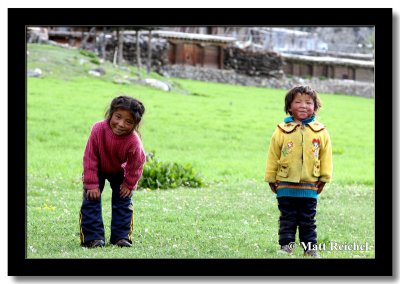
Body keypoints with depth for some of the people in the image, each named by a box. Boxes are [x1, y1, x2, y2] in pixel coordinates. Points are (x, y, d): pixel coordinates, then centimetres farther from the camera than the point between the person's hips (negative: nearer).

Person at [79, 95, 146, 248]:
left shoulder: (134, 141, -37)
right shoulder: (98, 129, -36)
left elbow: (136, 165, -17)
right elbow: (90, 158, -25)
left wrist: (129, 184, -7)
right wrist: (91, 184, -23)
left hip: (120, 172, 0)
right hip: (97, 170, 0)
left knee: (123, 202, 0)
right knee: (91, 200, -6)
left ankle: (121, 237, 10)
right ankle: (93, 237, -3)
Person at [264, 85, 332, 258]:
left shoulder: (321, 132, -1)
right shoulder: (282, 131, -5)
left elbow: (326, 156, 6)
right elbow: (272, 156, 2)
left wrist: (324, 178, 5)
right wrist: (271, 179, 4)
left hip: (309, 186, 1)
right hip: (286, 185, -1)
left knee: (308, 220, 9)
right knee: (287, 219, 6)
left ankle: (310, 248, 17)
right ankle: (286, 245, 12)